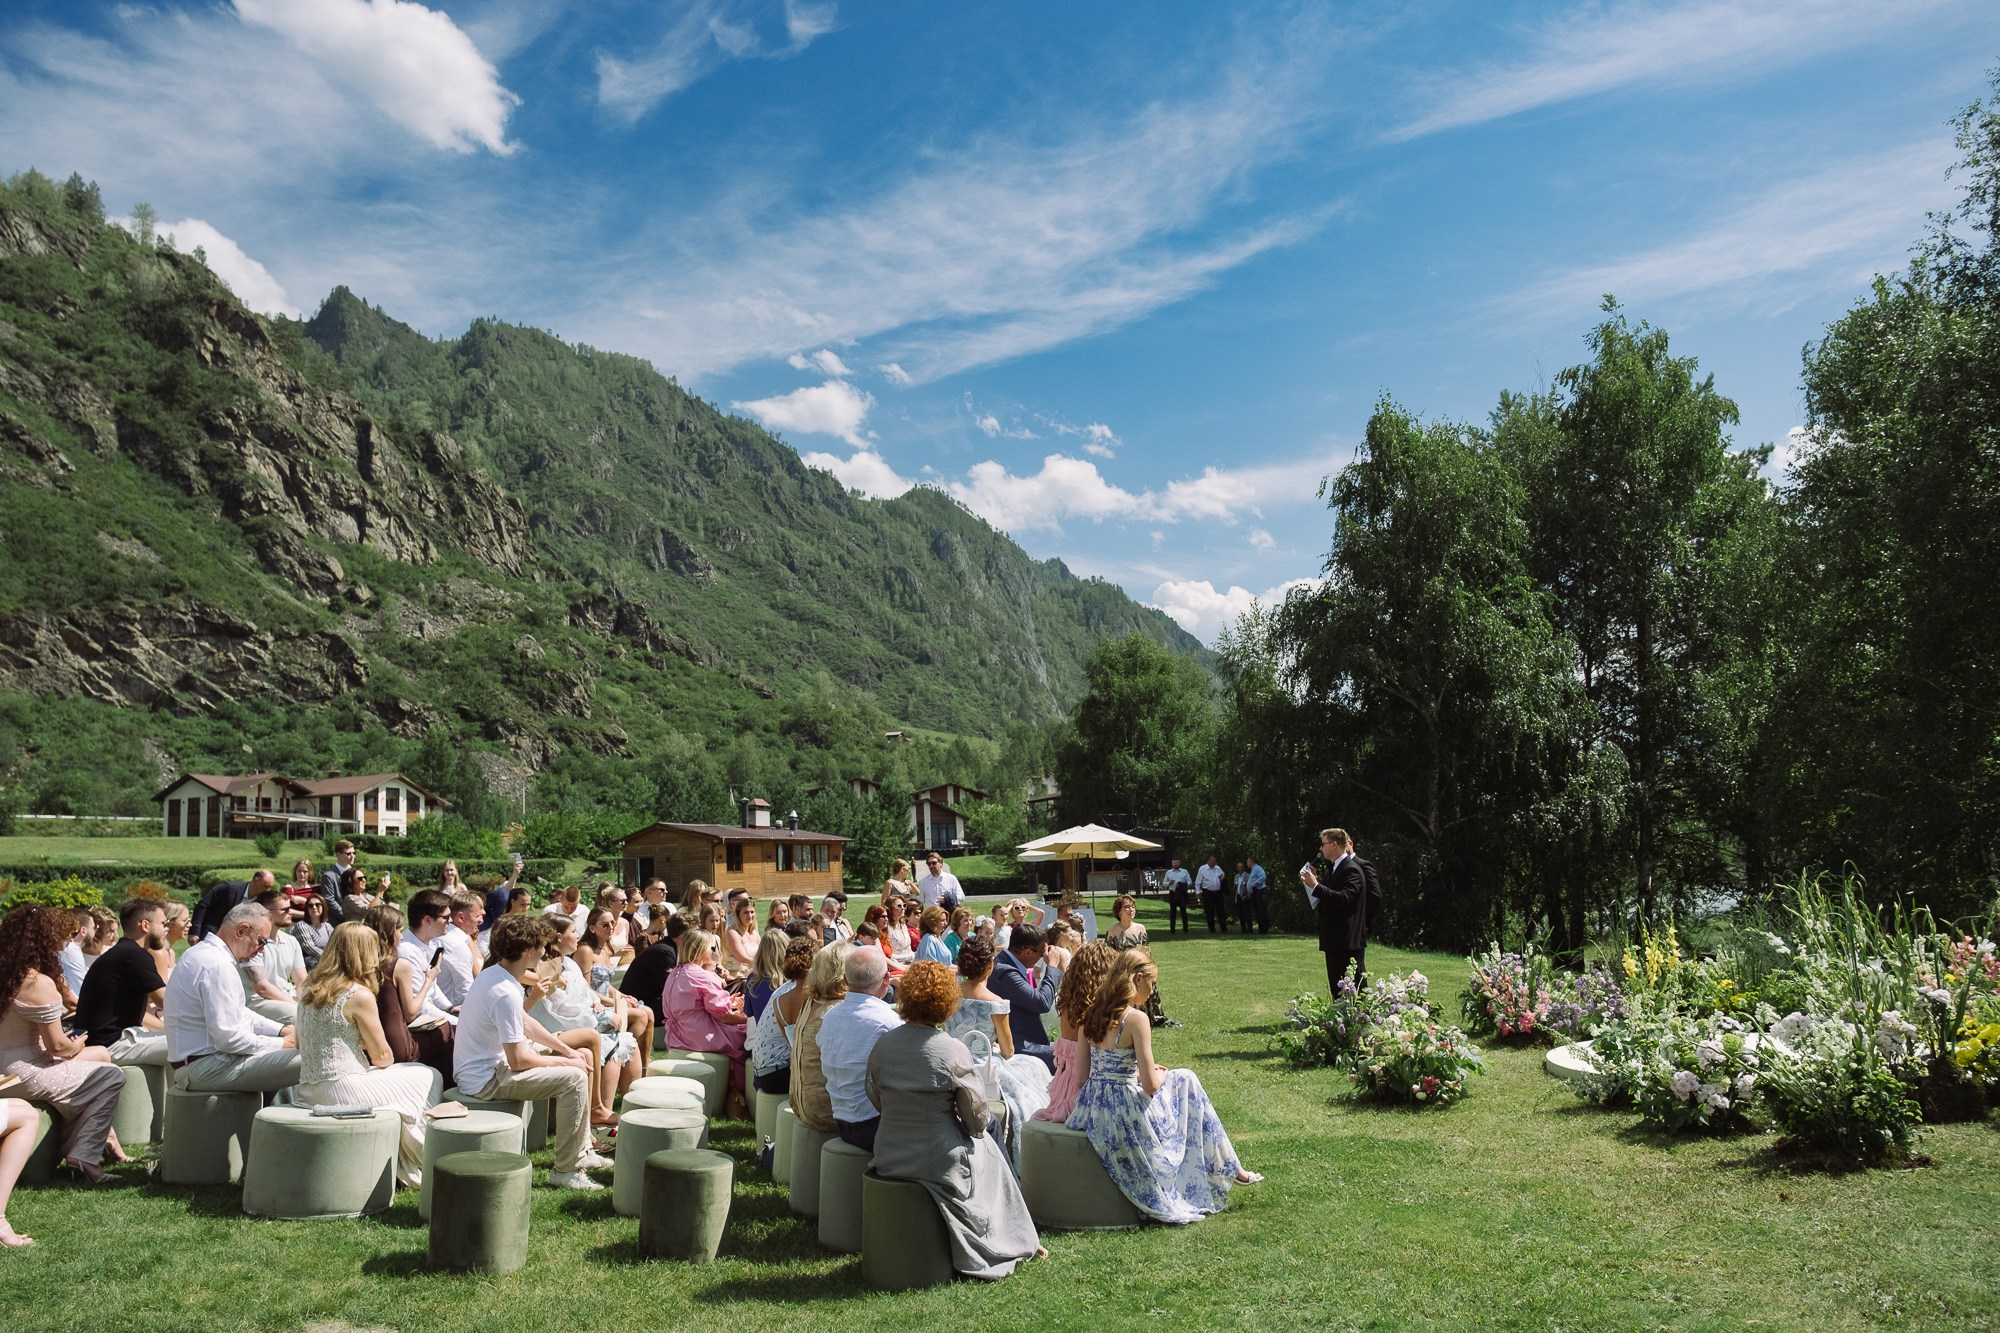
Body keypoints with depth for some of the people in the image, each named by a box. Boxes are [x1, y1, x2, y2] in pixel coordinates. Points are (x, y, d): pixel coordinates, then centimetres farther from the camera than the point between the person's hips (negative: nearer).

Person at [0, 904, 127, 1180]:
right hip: (25, 1076, -9)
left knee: (101, 1054, 21)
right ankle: (83, 1158, 2)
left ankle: (102, 1137, 22)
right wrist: (77, 1046, 4)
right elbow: (57, 1045, -17)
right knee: (111, 1076, 2)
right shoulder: (40, 983, -22)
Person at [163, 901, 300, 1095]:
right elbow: (229, 1038, -23)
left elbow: (239, 1013, 21)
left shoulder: (203, 953, 13)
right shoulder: (217, 966, -20)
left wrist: (282, 1030, 11)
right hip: (206, 1068, -11)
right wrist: (282, 1044, -12)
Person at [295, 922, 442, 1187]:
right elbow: (382, 1056, -7)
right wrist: (387, 1059, 14)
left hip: (309, 1092, 9)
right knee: (429, 1078, 9)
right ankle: (413, 1169, 20)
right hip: (342, 1091, -9)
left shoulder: (309, 988, 7)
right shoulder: (359, 994, -15)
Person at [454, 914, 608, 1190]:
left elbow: (526, 1023, 17)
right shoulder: (506, 993, -27)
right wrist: (565, 1061, -11)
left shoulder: (493, 973, 5)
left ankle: (581, 1152, 22)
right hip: (485, 1080, -11)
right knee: (574, 1078, -19)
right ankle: (566, 1171, -9)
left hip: (479, 1067, 11)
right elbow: (518, 1060, -25)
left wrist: (568, 1051, 11)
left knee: (579, 1060, 14)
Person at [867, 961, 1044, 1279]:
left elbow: (875, 1098, 6)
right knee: (988, 1150, 28)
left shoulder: (883, 1044, -7)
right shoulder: (952, 1050, -19)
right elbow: (975, 1117, -11)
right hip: (939, 1161, -5)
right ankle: (1015, 1241, 39)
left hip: (889, 1158, 5)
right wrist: (977, 1128, 11)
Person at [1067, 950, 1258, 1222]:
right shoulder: (1136, 1018, -17)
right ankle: (1228, 1168, 28)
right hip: (1125, 1115, -7)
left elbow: (1084, 1073, 8)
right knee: (1186, 1081, 18)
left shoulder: (1092, 1014, 4)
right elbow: (1151, 1085, -15)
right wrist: (1161, 1075, 9)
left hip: (1090, 1109, 7)